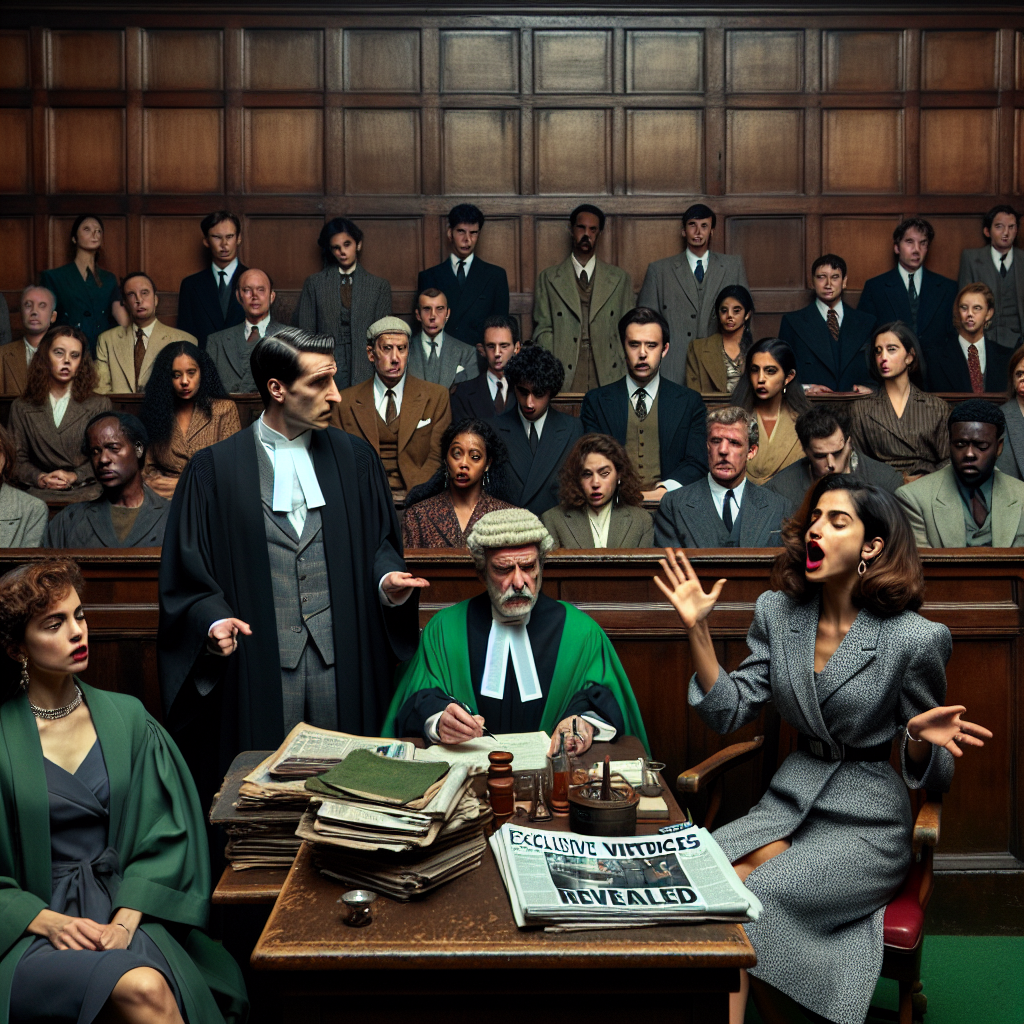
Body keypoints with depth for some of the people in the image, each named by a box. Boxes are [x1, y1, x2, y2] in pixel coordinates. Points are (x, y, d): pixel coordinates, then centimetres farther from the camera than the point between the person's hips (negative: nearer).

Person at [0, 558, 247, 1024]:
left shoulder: (126, 718, 9)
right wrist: (47, 921, -14)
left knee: (153, 985, -32)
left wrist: (126, 919, -8)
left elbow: (168, 831, 6)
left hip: (125, 907, 2)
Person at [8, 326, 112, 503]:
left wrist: (75, 476, -9)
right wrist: (39, 478, -8)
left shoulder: (100, 405, 10)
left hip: (88, 494, 0)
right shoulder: (21, 408, 14)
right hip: (40, 495, 1)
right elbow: (17, 459, 11)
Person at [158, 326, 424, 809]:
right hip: (258, 666, -2)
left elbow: (381, 539, 12)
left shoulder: (356, 458, 9)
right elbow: (187, 569, 1)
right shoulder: (214, 469, 1)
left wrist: (387, 576, -9)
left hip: (342, 661, 2)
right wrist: (214, 619, -16)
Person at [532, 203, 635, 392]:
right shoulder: (548, 278, 10)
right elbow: (543, 331, 6)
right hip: (564, 381, -1)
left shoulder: (620, 280, 13)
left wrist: (626, 377, -1)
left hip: (608, 380, 1)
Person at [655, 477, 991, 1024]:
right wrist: (697, 629, -7)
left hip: (866, 824, -4)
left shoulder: (916, 638, -11)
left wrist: (919, 738, -25)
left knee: (754, 897, -27)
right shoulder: (778, 612, 2)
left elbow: (929, 774, -2)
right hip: (789, 802, 4)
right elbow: (729, 711, 1)